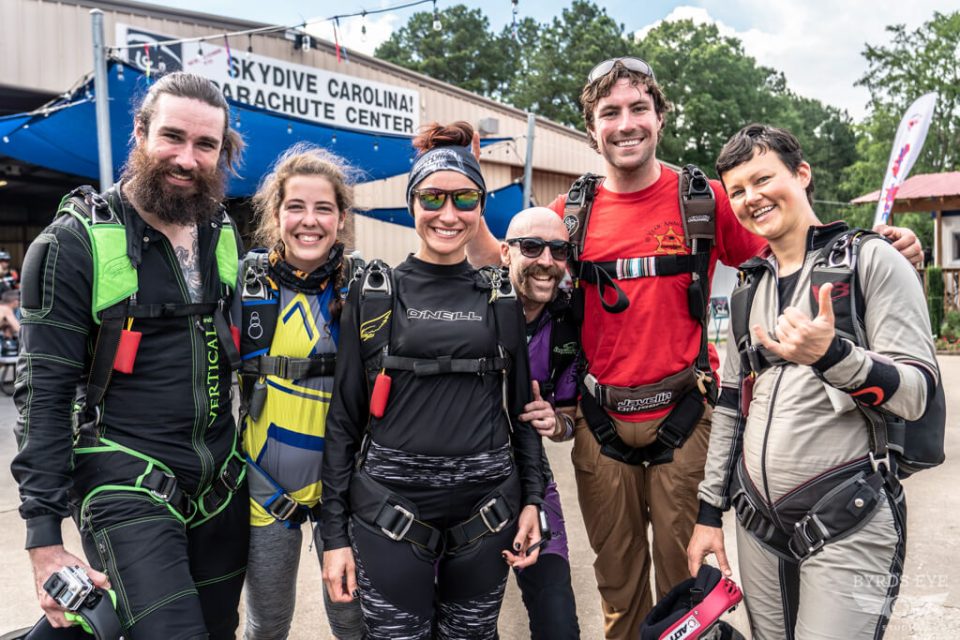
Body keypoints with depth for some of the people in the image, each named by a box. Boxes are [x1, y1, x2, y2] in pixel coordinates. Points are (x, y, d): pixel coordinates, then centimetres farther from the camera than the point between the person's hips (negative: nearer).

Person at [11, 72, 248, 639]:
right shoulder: (76, 242, -10)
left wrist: (255, 462, 14)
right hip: (127, 487, -5)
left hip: (222, 487, 6)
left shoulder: (227, 237, 6)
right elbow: (45, 394, -11)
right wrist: (44, 535, -13)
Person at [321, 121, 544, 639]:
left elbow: (520, 406, 11)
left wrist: (532, 500, 3)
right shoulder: (373, 294, 0)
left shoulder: (501, 299, 5)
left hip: (487, 506, 2)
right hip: (391, 507, -2)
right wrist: (334, 533, -2)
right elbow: (343, 417, 0)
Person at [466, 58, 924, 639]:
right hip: (601, 422, 2)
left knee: (686, 580, 10)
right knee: (617, 580, 18)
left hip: (682, 417, -2)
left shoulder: (704, 200, -4)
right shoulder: (573, 212, 1)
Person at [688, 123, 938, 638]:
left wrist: (830, 354, -30)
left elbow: (917, 394, -12)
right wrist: (709, 512, 13)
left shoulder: (872, 261, -5)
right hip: (758, 524, 6)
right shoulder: (749, 286, 11)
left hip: (847, 528, -5)